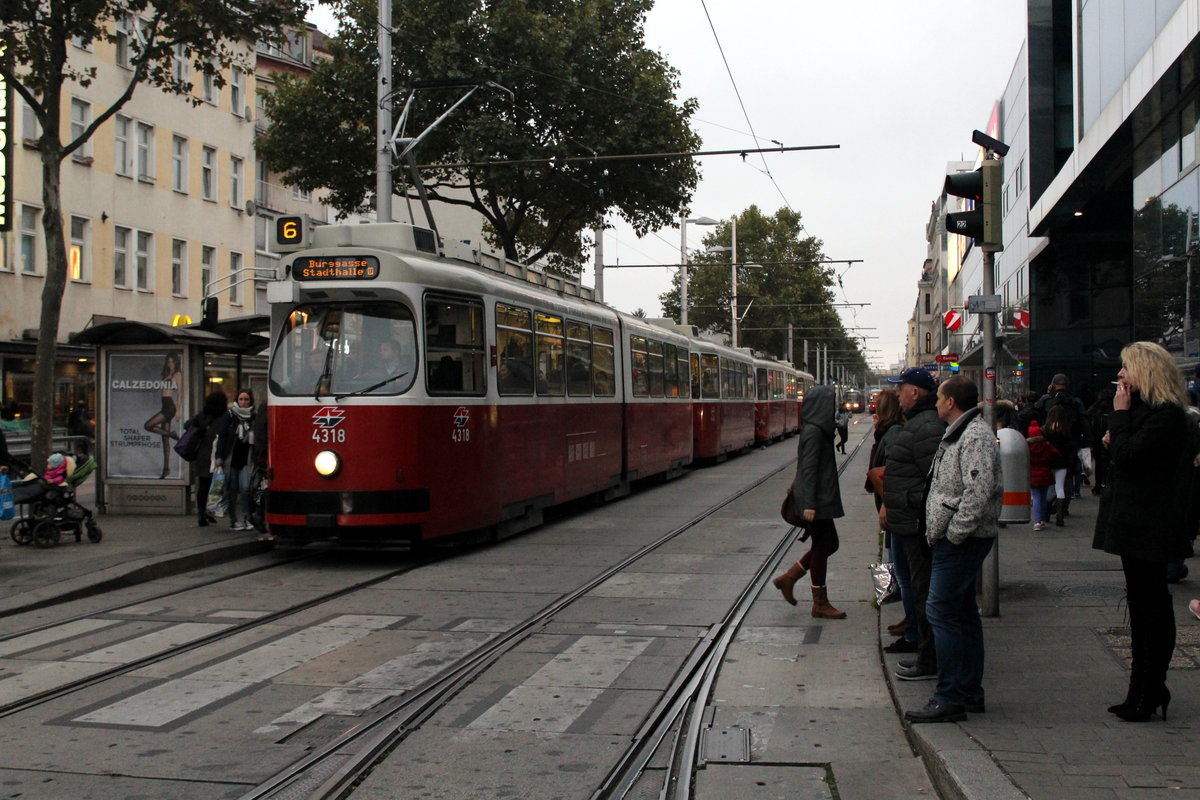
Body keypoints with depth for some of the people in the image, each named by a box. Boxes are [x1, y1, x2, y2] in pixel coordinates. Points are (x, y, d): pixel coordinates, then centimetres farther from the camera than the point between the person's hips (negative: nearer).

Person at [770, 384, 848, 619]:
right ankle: (820, 604, 10)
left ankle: (788, 577, 20)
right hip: (817, 501, -10)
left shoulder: (818, 429, 11)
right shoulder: (814, 432, -18)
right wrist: (809, 504, -22)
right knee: (822, 546, 0)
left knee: (829, 544, 16)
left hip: (821, 498, 10)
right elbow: (809, 468, -21)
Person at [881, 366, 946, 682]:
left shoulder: (926, 427, -19)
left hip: (920, 525, -11)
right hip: (914, 521, 11)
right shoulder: (916, 423, 16)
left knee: (925, 592, -4)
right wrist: (889, 505, 22)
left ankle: (930, 662, 4)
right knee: (921, 589, 16)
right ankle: (927, 656, 25)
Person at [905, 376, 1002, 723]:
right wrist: (940, 533, 17)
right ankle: (970, 692, 23)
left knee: (942, 612, -11)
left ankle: (949, 698, -8)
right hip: (956, 539, 11)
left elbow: (978, 493, -27)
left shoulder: (976, 436, -17)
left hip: (962, 539, -11)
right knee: (963, 613, 15)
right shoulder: (959, 434, 17)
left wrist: (953, 534, -22)